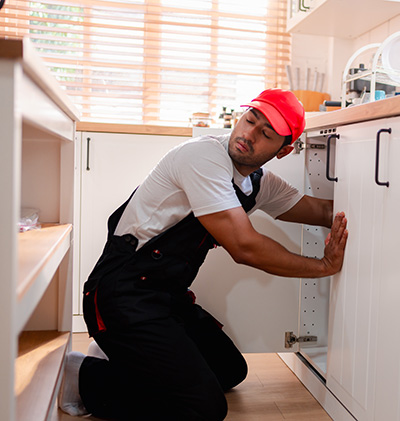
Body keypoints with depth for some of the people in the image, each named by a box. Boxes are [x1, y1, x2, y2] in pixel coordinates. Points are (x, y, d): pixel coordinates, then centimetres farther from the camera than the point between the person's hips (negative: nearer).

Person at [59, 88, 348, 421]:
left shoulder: (261, 183, 7)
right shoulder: (205, 155, -20)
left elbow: (324, 210, 14)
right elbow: (244, 248, -24)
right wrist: (324, 266, -15)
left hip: (170, 294, 10)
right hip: (124, 293, -9)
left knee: (231, 371, 19)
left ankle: (123, 358, 22)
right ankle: (86, 377, 0)